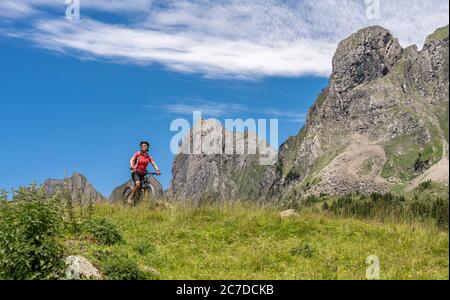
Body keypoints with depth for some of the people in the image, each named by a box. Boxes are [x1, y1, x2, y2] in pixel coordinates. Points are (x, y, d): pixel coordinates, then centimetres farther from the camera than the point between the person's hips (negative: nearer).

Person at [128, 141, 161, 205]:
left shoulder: (149, 157, 5)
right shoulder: (137, 154, -3)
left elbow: (154, 164, -6)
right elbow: (132, 160, -15)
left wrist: (157, 170, -26)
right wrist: (132, 167, -37)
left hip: (142, 174, 4)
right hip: (136, 172, -4)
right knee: (138, 184, -30)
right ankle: (131, 197, -16)